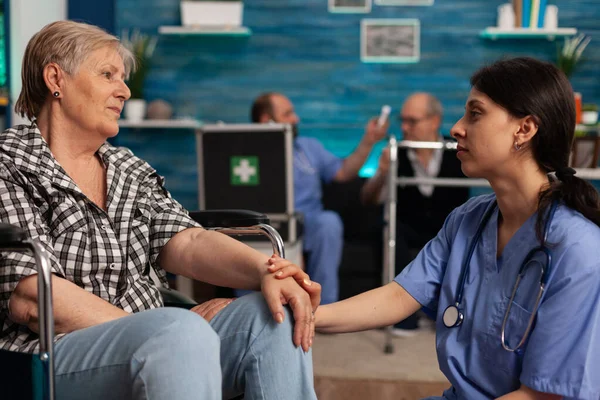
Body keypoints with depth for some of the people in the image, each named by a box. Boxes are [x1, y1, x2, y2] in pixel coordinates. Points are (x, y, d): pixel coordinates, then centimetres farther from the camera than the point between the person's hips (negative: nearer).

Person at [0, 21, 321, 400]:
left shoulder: (131, 170, 20)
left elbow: (186, 243, 5)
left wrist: (267, 270, -17)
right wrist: (172, 333, -14)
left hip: (144, 346, 7)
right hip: (53, 357, -7)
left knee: (273, 316, -16)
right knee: (183, 331, -34)